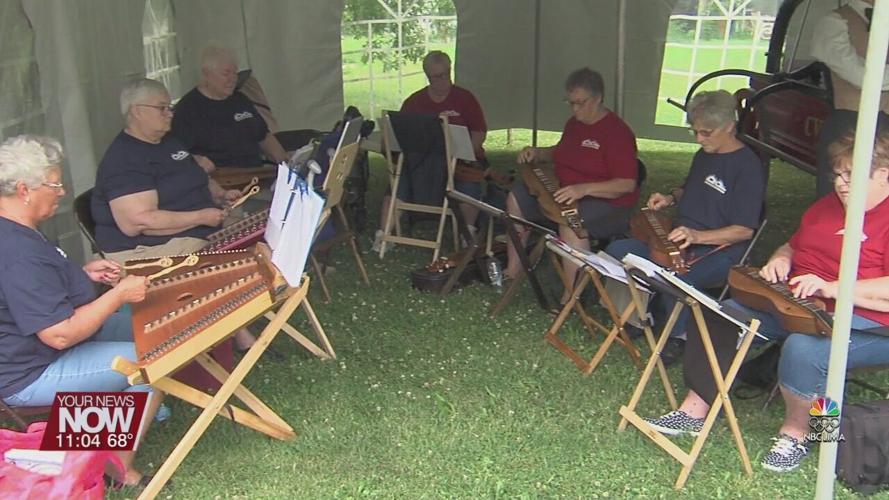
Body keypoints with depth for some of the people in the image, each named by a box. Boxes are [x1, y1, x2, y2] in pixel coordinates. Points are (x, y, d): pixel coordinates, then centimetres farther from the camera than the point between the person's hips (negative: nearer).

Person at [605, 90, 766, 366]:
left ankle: (677, 335, -9)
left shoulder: (748, 166, -14)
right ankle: (653, 314, 9)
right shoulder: (704, 155, 12)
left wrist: (697, 236, -28)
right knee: (617, 251, -8)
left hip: (719, 251, -8)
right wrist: (671, 197, 9)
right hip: (678, 241, 9)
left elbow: (744, 230, -18)